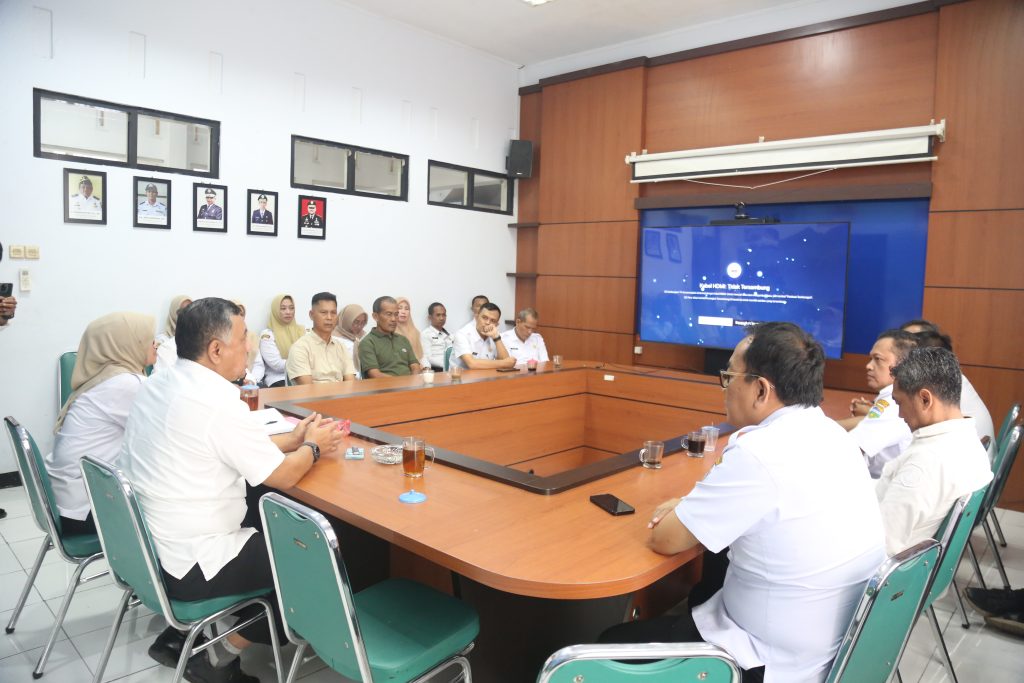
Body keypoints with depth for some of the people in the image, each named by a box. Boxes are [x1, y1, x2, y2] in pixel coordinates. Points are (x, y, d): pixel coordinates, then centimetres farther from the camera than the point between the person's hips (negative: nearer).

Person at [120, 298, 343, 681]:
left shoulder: (158, 385, 3)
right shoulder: (215, 401, -25)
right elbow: (283, 476, -16)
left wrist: (292, 439, 10)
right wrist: (312, 447, 2)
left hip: (148, 547, 9)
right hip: (188, 568, -9)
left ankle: (181, 635, 23)